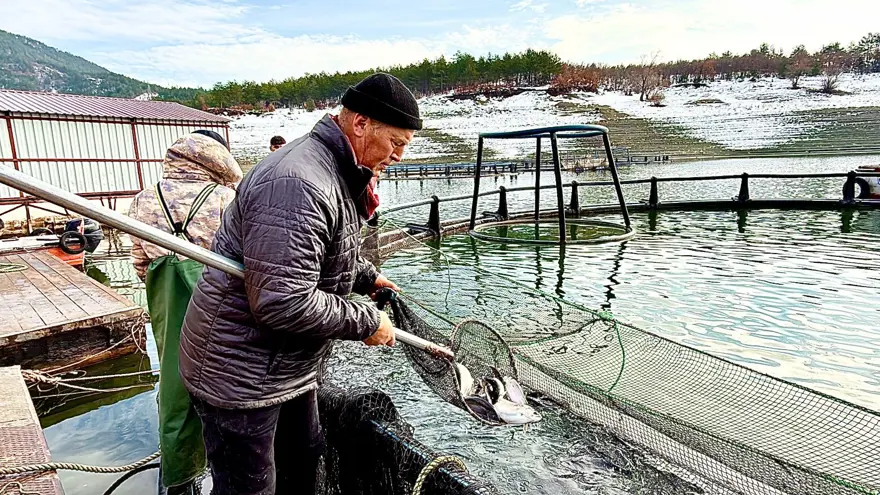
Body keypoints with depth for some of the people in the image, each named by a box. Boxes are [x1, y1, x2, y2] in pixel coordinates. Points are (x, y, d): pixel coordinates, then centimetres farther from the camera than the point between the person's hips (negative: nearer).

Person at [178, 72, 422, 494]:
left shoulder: (337, 172, 7)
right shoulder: (298, 184, -29)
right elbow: (283, 302, -32)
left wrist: (366, 277, 13)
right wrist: (367, 322, -21)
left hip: (290, 365, 10)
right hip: (240, 374, -10)